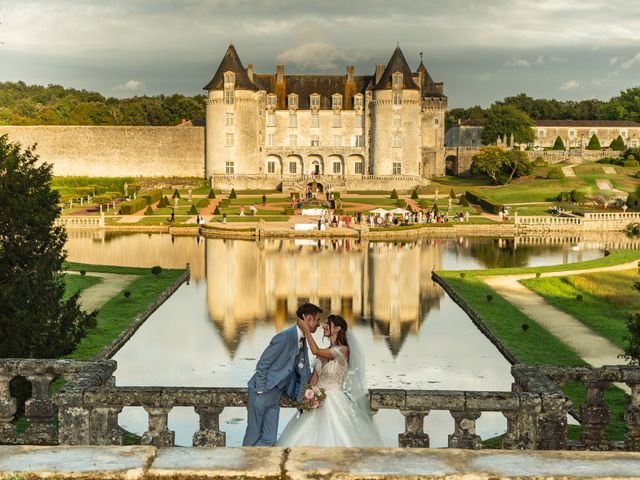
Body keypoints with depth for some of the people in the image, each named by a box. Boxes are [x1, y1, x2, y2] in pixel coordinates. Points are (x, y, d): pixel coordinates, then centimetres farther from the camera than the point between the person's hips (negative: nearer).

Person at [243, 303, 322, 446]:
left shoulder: (303, 341, 7)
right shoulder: (286, 337, -20)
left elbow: (303, 372, 18)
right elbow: (262, 364, -18)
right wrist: (260, 391, -16)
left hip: (275, 396, 8)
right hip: (261, 393, -8)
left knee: (269, 440, 4)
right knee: (253, 436, 2)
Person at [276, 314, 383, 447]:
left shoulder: (343, 350, -11)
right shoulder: (323, 352, 11)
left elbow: (315, 351, -21)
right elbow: (314, 378, 8)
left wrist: (305, 329, -13)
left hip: (335, 403, -6)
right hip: (319, 401, 6)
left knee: (336, 439, -6)